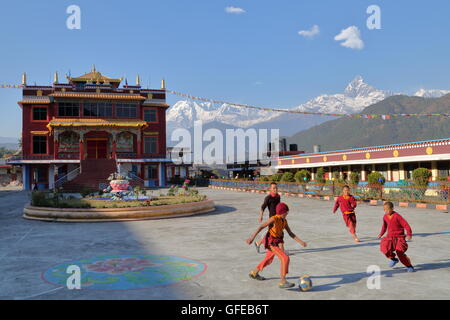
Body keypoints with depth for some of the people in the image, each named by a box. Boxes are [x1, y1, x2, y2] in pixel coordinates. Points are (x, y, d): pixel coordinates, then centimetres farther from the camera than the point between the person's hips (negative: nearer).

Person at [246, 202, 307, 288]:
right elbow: (261, 227, -17)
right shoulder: (274, 219, -20)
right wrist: (252, 237, -18)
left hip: (277, 242, 9)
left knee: (269, 259, 25)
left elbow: (291, 234, 4)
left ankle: (254, 273, 44)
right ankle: (283, 282, -13)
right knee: (285, 258, -18)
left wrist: (300, 242, -5)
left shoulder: (284, 221, 2)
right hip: (271, 242, -9)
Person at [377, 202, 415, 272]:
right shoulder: (385, 217, 5)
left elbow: (406, 225, -16)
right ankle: (393, 259, 12)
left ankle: (409, 266, 15)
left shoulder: (397, 216, -15)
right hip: (390, 237, 5)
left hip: (399, 238, -5)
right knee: (384, 248, -19)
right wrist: (381, 234, 15)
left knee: (400, 253, -13)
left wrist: (409, 234, -24)